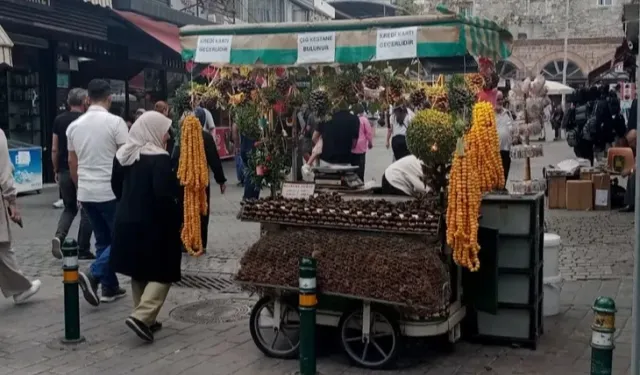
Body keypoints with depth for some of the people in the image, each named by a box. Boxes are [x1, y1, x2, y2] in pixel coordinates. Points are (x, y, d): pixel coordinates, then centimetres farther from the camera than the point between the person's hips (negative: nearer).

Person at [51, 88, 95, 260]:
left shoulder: (58, 120, 5)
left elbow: (54, 149, 6)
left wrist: (56, 170, 15)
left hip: (64, 171, 5)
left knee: (70, 207, 18)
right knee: (86, 210, 6)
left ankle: (59, 236, -7)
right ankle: (83, 250, 7)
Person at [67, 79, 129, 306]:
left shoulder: (74, 126, 7)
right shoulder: (115, 122, -11)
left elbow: (72, 163, 13)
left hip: (86, 192, 6)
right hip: (111, 191, -6)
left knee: (103, 239, 15)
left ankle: (110, 287, 17)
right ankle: (93, 276, -14)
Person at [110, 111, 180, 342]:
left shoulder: (122, 155, 6)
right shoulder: (159, 158, -17)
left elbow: (116, 187, 15)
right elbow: (165, 196, -22)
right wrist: (178, 220, -11)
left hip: (127, 222, 8)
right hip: (154, 225, -7)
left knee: (139, 273, 16)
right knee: (162, 274, 2)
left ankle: (145, 319, 21)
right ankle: (141, 317, -11)